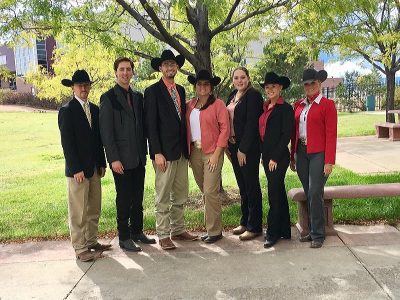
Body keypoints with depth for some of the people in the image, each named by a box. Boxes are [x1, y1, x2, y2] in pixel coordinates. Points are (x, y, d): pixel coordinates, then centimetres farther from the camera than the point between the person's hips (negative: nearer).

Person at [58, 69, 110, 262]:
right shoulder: (67, 111, -7)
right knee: (78, 212, 0)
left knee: (94, 209, 13)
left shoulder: (94, 109, 12)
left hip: (94, 168, 7)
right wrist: (76, 169, -16)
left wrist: (102, 163, 10)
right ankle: (80, 249, 8)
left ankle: (92, 242, 25)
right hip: (77, 170, -7)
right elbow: (67, 142, -12)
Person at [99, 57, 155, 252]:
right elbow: (106, 131, -10)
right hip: (121, 158, -6)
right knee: (124, 198, 2)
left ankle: (137, 231, 27)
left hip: (138, 157, 6)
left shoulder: (138, 97, 12)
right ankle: (124, 238, 14)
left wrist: (144, 152, 11)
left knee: (138, 197, 13)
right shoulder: (108, 98, -6)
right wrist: (114, 159, -15)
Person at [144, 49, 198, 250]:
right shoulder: (153, 91, -5)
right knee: (163, 197, 0)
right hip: (164, 152, -7)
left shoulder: (181, 90, 16)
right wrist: (157, 153, -16)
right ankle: (163, 235, 10)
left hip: (181, 151, 7)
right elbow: (151, 124, -10)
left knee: (181, 194, 13)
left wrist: (187, 147, 12)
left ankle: (178, 230, 24)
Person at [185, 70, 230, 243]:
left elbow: (225, 129, -7)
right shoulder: (190, 105, 11)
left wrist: (216, 154, -13)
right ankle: (210, 227, 26)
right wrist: (188, 152, 6)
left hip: (212, 152, -5)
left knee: (210, 192, -7)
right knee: (204, 191, 12)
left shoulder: (218, 104, -3)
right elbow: (187, 128, 14)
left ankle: (214, 231, 7)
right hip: (194, 151, 5)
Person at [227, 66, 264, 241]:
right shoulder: (232, 96, 14)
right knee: (242, 186, 15)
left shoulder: (253, 95, -10)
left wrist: (243, 149, -18)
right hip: (233, 146, 8)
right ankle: (245, 222, 27)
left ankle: (254, 226, 10)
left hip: (248, 147, -8)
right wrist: (227, 145, 5)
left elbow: (252, 123, -17)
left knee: (251, 185, 0)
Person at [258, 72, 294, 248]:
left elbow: (286, 135, -14)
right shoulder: (265, 108, 13)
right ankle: (284, 230, 24)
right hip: (267, 157, 8)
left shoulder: (285, 108, -9)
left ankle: (273, 233, 7)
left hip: (278, 158, -8)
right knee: (279, 193, 14)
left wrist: (275, 158, -15)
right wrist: (264, 156, 12)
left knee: (274, 194, -4)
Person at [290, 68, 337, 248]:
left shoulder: (327, 105, -4)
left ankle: (318, 235, 6)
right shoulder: (299, 105, 12)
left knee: (315, 194, -8)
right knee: (308, 194, 10)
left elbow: (331, 135, -9)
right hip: (301, 153, 5)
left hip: (318, 154, -5)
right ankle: (312, 230, 22)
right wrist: (293, 157, 13)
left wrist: (329, 161, -14)